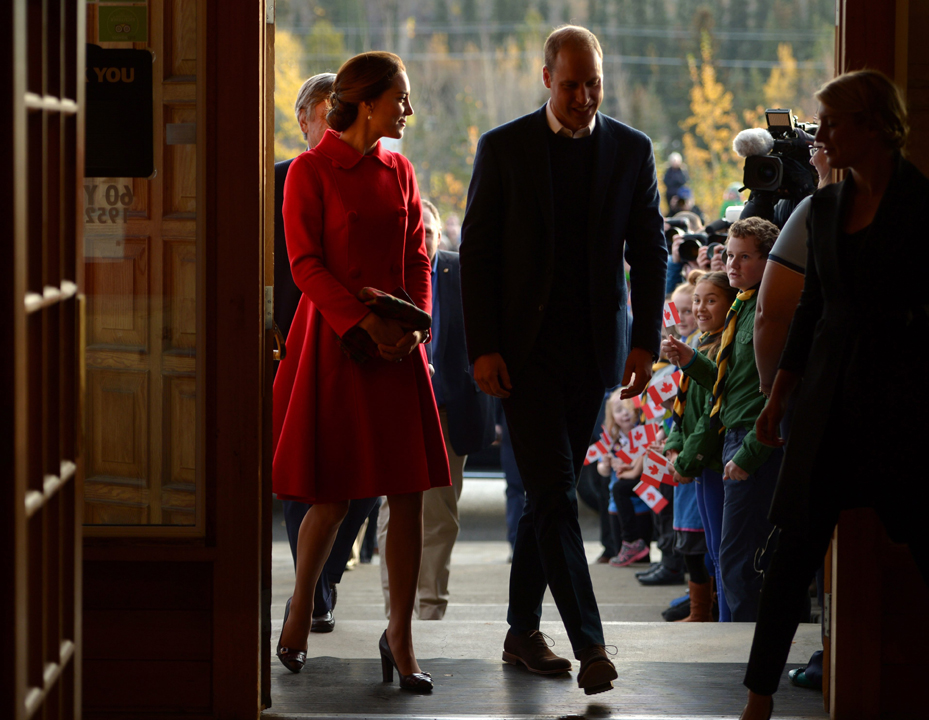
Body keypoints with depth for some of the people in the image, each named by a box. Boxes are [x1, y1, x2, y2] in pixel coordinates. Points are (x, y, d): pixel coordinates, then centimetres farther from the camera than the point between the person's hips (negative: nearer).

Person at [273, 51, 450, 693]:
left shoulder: (399, 172, 11)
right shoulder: (310, 171, -4)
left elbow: (418, 258, 11)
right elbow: (305, 263, -10)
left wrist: (416, 323, -6)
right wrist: (365, 321, -19)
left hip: (397, 347, 5)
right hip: (334, 343, -5)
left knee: (409, 493, -3)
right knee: (333, 496, -1)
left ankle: (401, 634, 4)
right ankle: (301, 609, 24)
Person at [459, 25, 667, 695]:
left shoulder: (632, 150, 5)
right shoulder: (503, 148, -2)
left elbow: (650, 251, 7)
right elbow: (477, 251, -2)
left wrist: (645, 341, -2)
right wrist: (483, 348, -9)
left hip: (595, 345, 3)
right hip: (526, 344, -3)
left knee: (551, 488, 10)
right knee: (554, 490, -10)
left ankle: (522, 629, 21)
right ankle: (590, 644, -13)